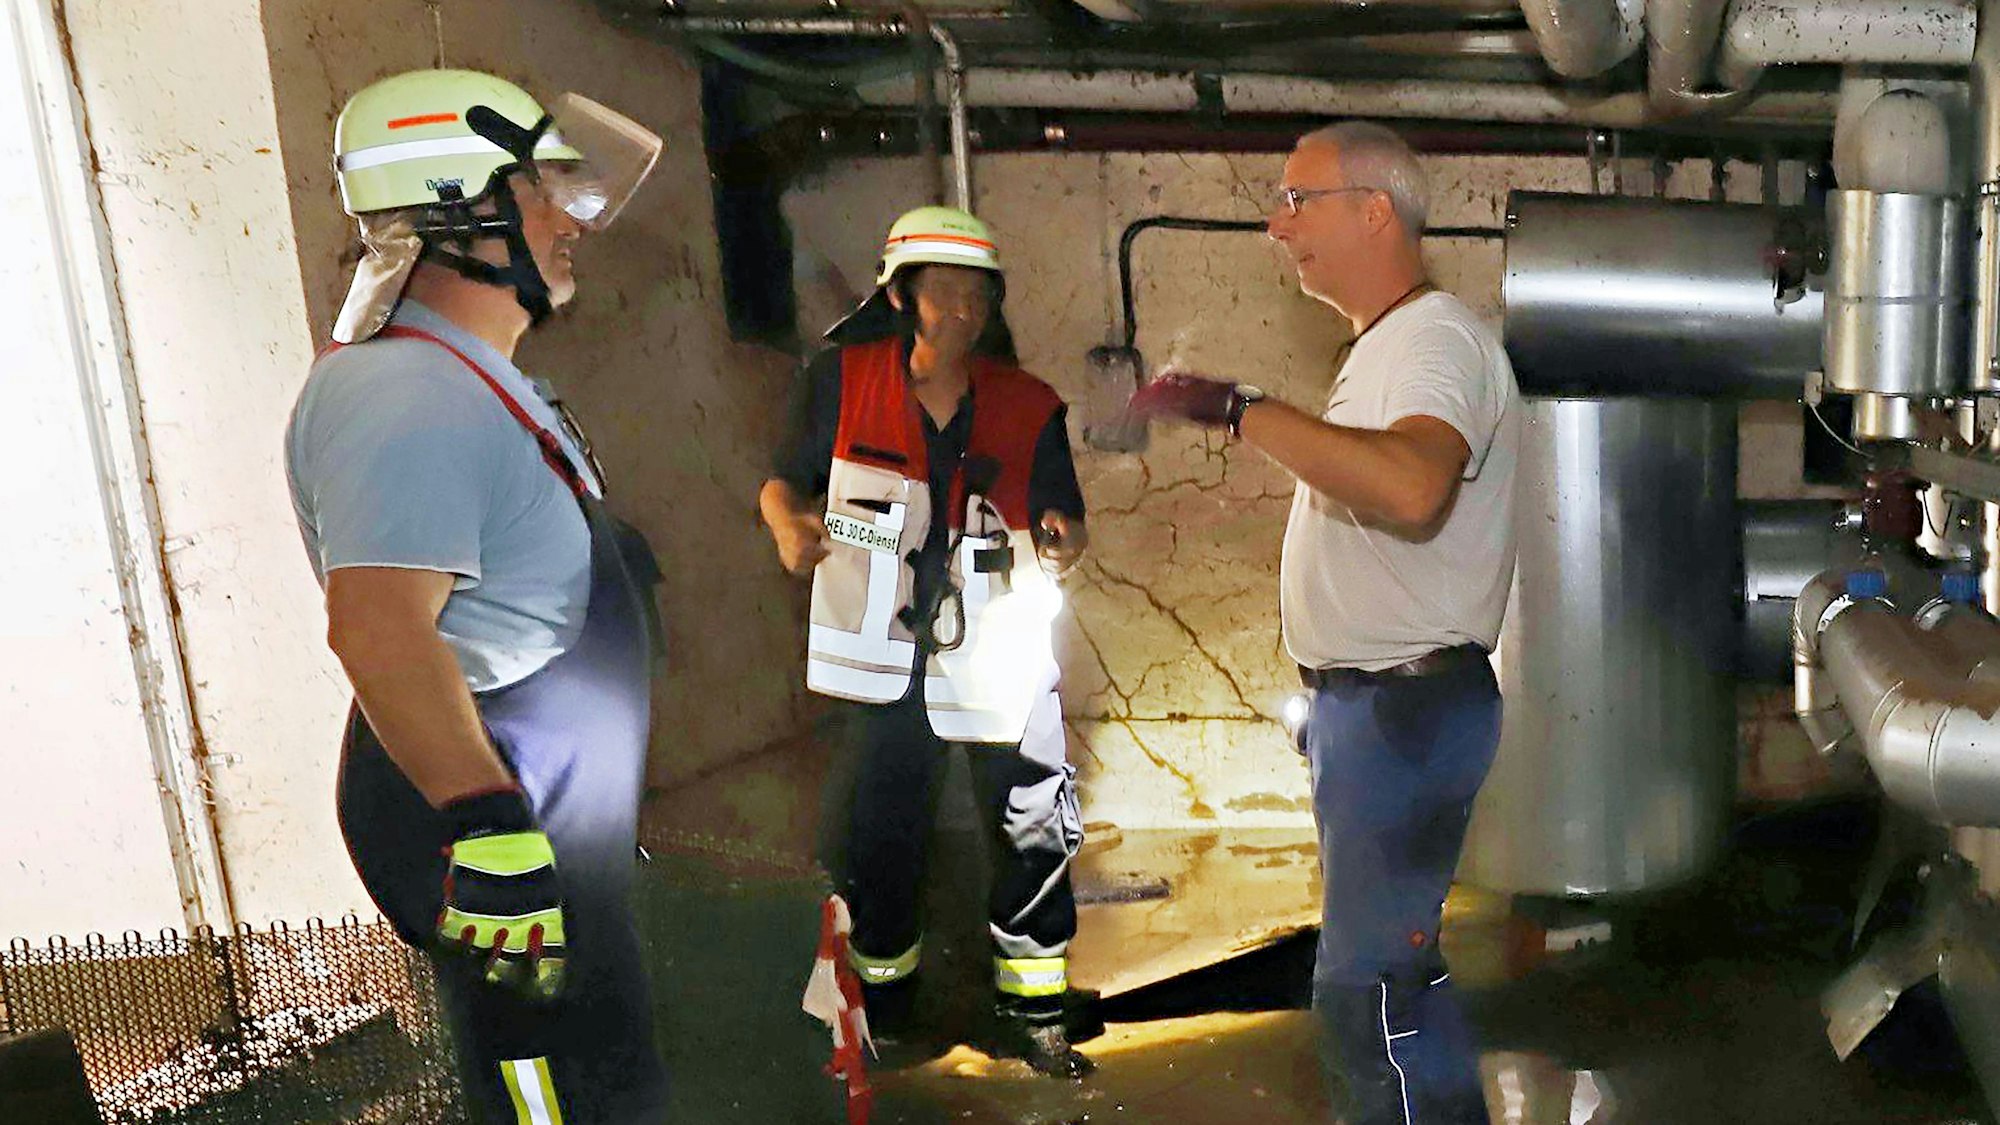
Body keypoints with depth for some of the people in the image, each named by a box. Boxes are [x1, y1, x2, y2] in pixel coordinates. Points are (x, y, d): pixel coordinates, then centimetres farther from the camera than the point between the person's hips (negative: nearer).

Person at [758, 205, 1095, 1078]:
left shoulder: (1029, 407, -2)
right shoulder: (840, 381, -4)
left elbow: (1060, 522, 2)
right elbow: (784, 484, 4)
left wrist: (1059, 539, -21)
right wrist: (792, 528, -18)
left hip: (1000, 654, 1)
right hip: (887, 654, -1)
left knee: (1039, 831, 0)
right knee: (883, 840, 10)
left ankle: (1030, 1014, 21)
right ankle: (882, 1012, 34)